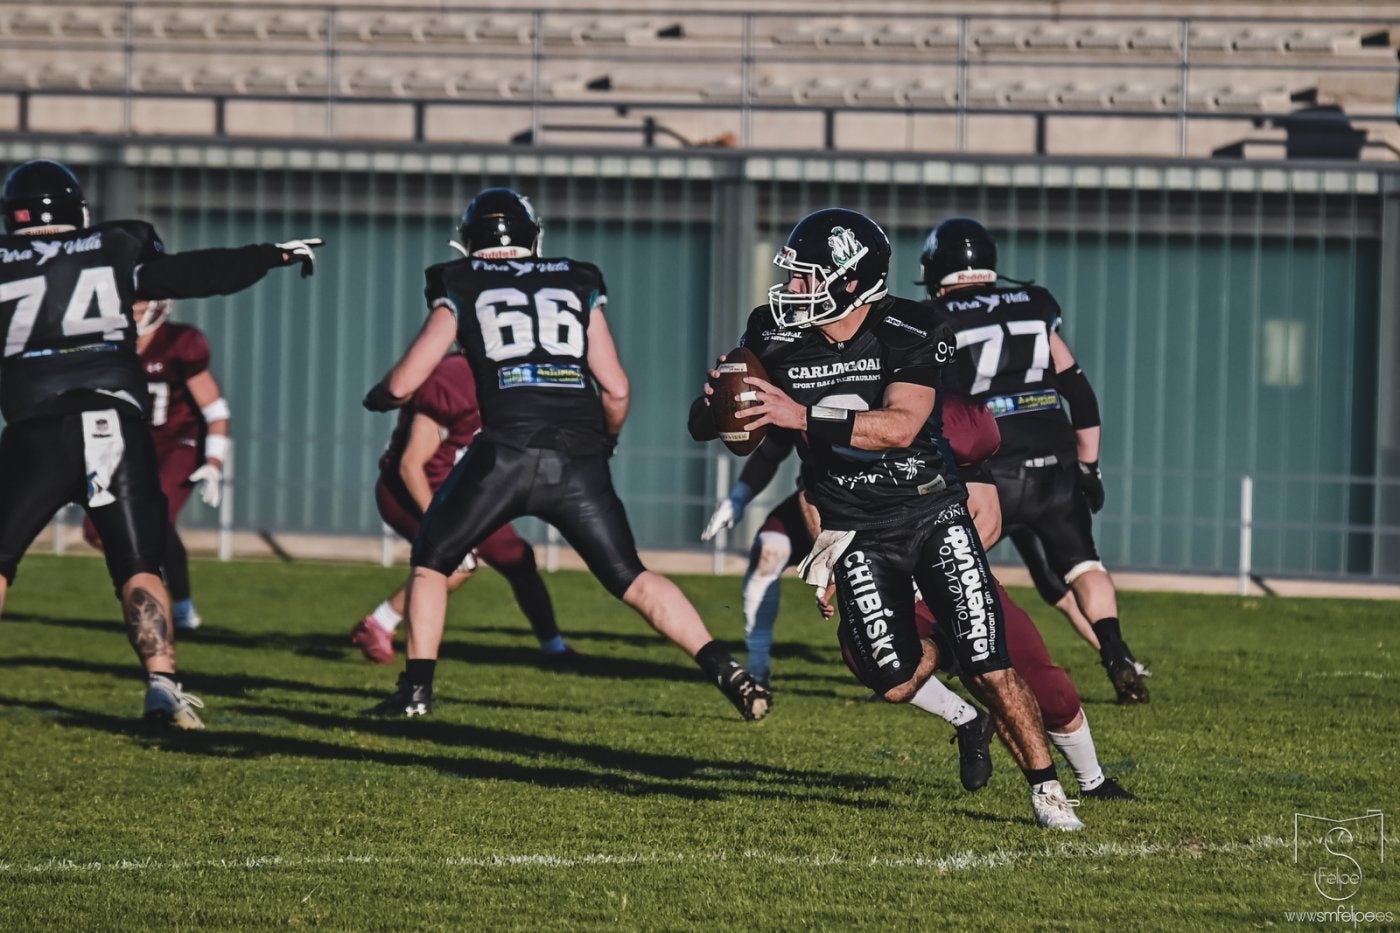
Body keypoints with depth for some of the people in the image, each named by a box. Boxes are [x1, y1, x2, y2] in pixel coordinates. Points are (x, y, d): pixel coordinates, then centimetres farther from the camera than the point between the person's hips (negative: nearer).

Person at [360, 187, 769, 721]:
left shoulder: (461, 291, 14)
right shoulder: (578, 287, 20)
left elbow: (402, 385, 13)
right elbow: (615, 388, 12)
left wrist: (377, 397, 36)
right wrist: (606, 441, 32)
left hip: (506, 451, -2)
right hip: (578, 457, 2)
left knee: (431, 561, 18)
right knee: (631, 578, 9)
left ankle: (416, 689, 10)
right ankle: (725, 671, -5)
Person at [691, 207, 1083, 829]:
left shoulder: (912, 335, -17)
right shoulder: (775, 338, -7)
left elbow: (899, 426, -30)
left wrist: (802, 416, -37)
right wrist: (716, 408, -25)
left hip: (932, 510, -2)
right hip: (855, 531, 2)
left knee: (988, 668, -8)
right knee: (896, 683, -9)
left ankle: (1046, 789, 12)